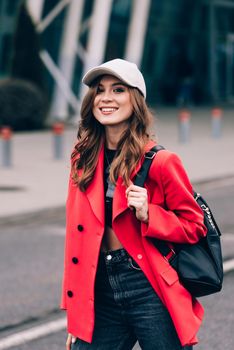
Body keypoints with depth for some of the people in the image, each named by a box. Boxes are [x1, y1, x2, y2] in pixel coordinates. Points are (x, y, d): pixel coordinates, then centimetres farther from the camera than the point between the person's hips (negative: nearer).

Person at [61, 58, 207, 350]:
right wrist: (75, 321, 9)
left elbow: (194, 226, 2)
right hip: (101, 296, 4)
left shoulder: (159, 161, -6)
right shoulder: (84, 161, 8)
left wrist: (148, 215, -16)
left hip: (150, 290, -4)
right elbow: (77, 237, 11)